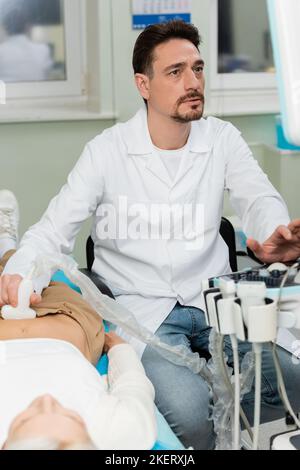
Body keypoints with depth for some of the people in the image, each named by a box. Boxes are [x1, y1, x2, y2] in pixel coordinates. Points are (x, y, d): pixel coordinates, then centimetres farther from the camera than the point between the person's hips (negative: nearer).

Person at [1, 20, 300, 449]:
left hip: (214, 299, 4)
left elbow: (259, 199, -7)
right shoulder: (106, 151, -3)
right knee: (187, 409, -28)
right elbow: (54, 230, -4)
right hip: (141, 308, -3)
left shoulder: (222, 139, 5)